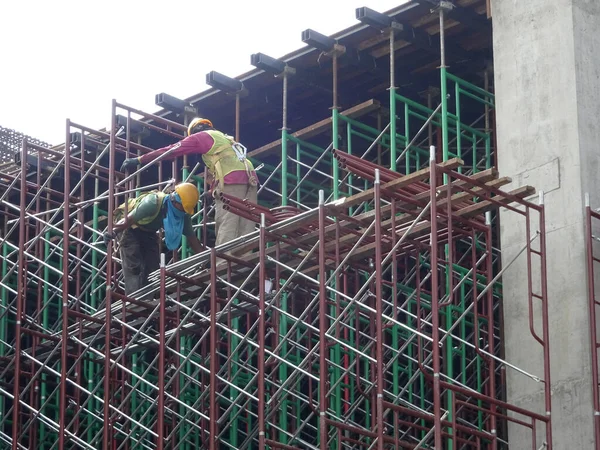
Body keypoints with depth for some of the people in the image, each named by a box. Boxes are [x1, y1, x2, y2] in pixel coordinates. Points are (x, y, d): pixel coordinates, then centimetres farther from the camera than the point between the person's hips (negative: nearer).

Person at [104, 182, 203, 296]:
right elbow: (128, 220, -39)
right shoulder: (153, 202, -36)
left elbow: (191, 237, -6)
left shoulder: (183, 215, -14)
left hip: (148, 231, 7)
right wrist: (113, 232, -54)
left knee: (152, 265, -2)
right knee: (133, 266, -19)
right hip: (128, 228, -7)